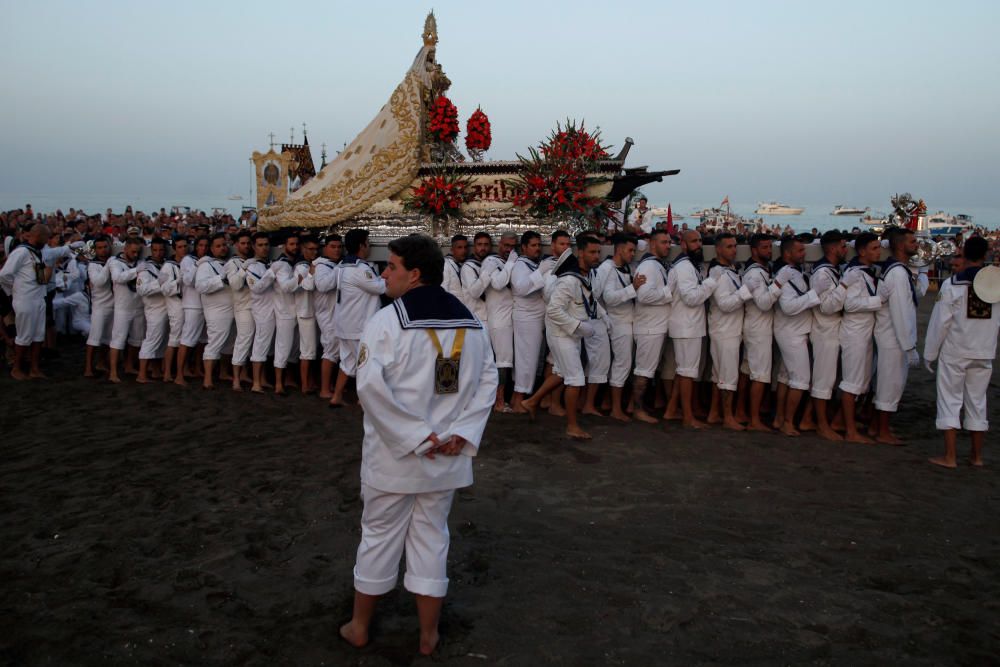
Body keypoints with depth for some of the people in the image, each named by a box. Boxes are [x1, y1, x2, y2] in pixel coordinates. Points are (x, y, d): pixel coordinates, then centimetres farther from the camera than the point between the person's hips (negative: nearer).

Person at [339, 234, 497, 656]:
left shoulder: (387, 320, -15)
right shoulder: (470, 323, 3)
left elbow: (370, 386, -24)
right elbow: (487, 382, 0)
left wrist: (414, 436, -19)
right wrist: (462, 433, -6)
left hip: (393, 454, -4)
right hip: (446, 456, 4)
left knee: (379, 536, 13)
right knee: (431, 537, 16)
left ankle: (359, 627, 32)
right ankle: (428, 635, 27)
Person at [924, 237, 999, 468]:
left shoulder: (952, 284, -13)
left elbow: (939, 322, -9)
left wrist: (930, 354, -2)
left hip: (954, 353, -3)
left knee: (950, 401, 4)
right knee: (978, 402, 13)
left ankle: (949, 457, 3)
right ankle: (977, 456, 21)